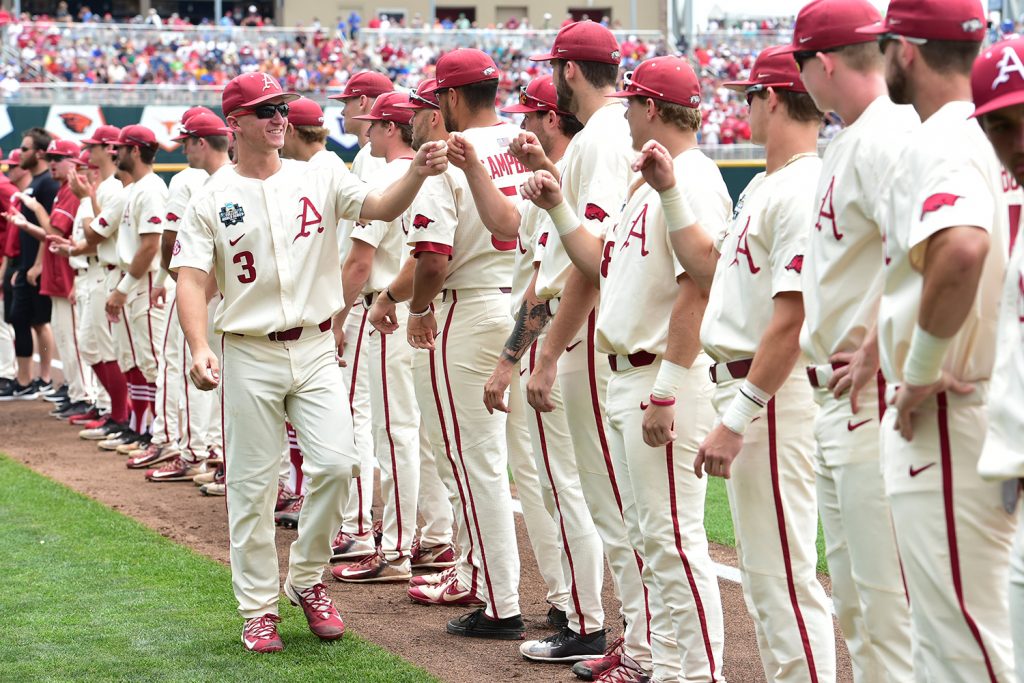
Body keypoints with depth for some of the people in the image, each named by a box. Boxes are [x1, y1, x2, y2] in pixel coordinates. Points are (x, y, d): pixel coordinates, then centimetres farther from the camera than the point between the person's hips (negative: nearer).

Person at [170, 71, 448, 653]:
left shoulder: (318, 180, 5)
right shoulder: (212, 199, 0)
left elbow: (382, 208, -7)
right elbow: (192, 279, -6)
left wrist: (418, 173, -28)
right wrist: (200, 348, -21)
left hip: (316, 348, 1)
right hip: (250, 355, -1)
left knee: (336, 463, -9)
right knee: (253, 485, 4)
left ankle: (308, 579, 14)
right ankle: (260, 607, 16)